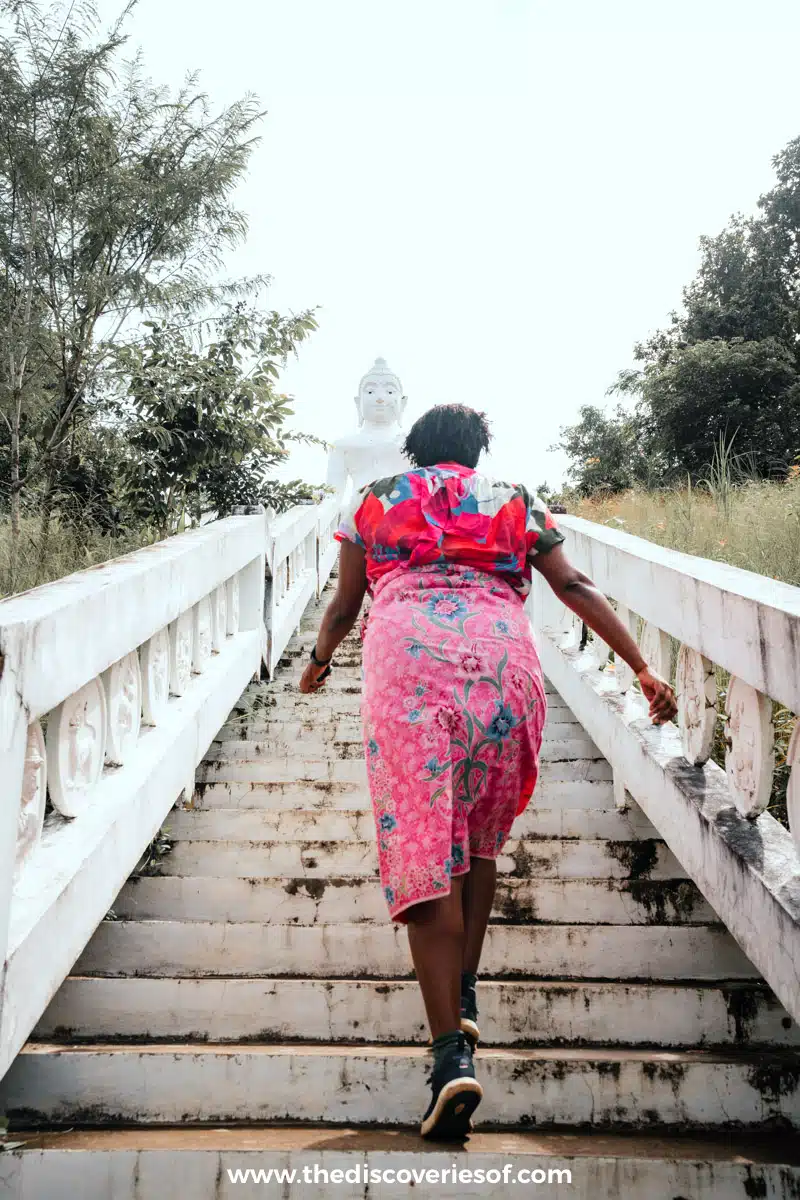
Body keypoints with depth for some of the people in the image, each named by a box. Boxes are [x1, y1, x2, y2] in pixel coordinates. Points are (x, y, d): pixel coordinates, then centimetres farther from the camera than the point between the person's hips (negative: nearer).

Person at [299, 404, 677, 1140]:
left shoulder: (374, 500, 24)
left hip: (407, 655, -1)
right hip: (503, 658, 2)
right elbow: (575, 588, 14)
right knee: (481, 839, 20)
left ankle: (452, 1051, -14)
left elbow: (344, 607, 24)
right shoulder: (515, 502, 24)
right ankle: (465, 996, 21)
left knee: (422, 846, -6)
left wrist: (319, 662, 43)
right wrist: (642, 670, 14)